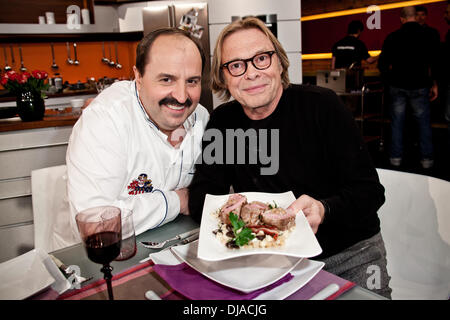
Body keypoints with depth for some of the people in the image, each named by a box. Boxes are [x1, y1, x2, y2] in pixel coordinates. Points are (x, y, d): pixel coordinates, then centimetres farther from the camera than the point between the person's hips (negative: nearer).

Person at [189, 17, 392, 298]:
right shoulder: (223, 121, -1)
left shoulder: (323, 105, -11)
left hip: (350, 252, -2)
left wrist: (323, 210, -33)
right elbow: (202, 195, -2)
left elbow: (370, 190, -12)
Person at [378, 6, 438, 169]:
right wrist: (434, 84, 5)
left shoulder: (392, 37, 0)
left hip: (397, 85, 1)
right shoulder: (426, 36, -3)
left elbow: (382, 63, 0)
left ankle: (396, 157, 11)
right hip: (419, 86, -1)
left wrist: (388, 80, 13)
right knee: (423, 122, 7)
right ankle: (427, 158, 9)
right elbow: (434, 63, -3)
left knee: (397, 121, 8)